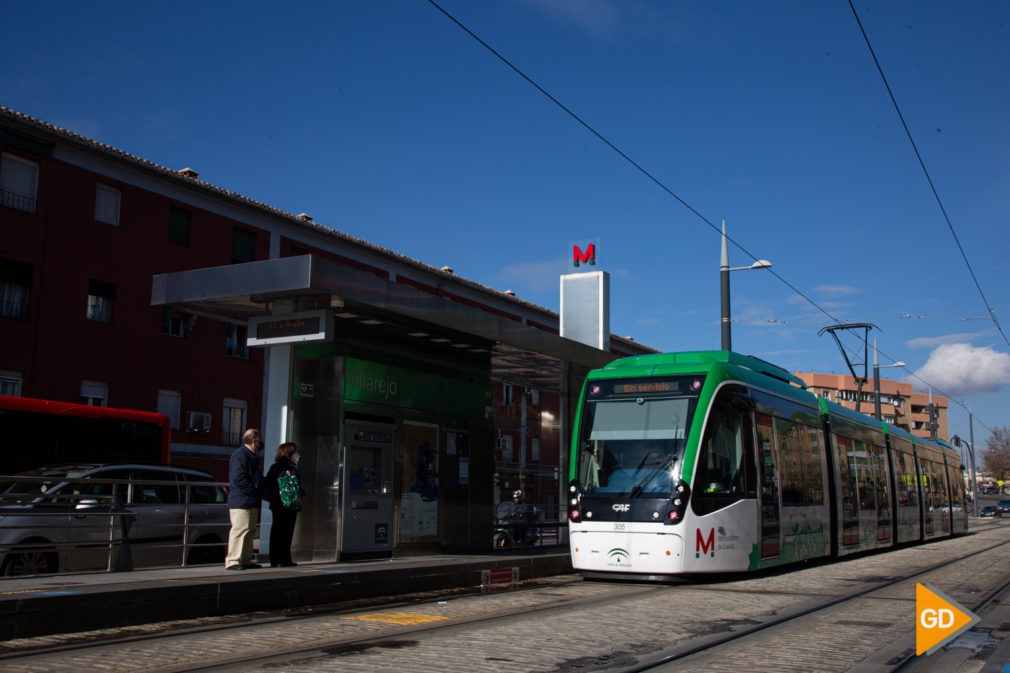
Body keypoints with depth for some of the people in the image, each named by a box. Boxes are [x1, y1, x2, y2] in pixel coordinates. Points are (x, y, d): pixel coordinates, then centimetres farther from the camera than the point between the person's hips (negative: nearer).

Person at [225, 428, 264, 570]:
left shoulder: (251, 456, 20)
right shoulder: (239, 454, -12)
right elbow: (239, 478, -21)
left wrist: (258, 494, 17)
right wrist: (254, 492, -18)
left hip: (252, 503, 10)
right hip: (241, 502, -10)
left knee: (250, 530, 13)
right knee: (240, 530, -11)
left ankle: (245, 560, 20)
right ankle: (232, 561, -7)